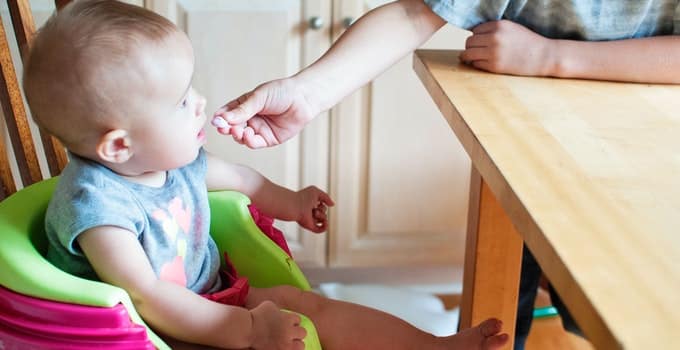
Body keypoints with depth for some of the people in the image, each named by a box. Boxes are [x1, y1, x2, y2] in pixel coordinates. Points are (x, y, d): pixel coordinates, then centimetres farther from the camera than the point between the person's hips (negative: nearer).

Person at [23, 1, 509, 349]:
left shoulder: (173, 158, -3)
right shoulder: (95, 204, -29)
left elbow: (231, 174, 19)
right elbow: (146, 299, -33)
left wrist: (287, 202, 30)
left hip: (209, 300, 8)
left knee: (309, 305, -1)